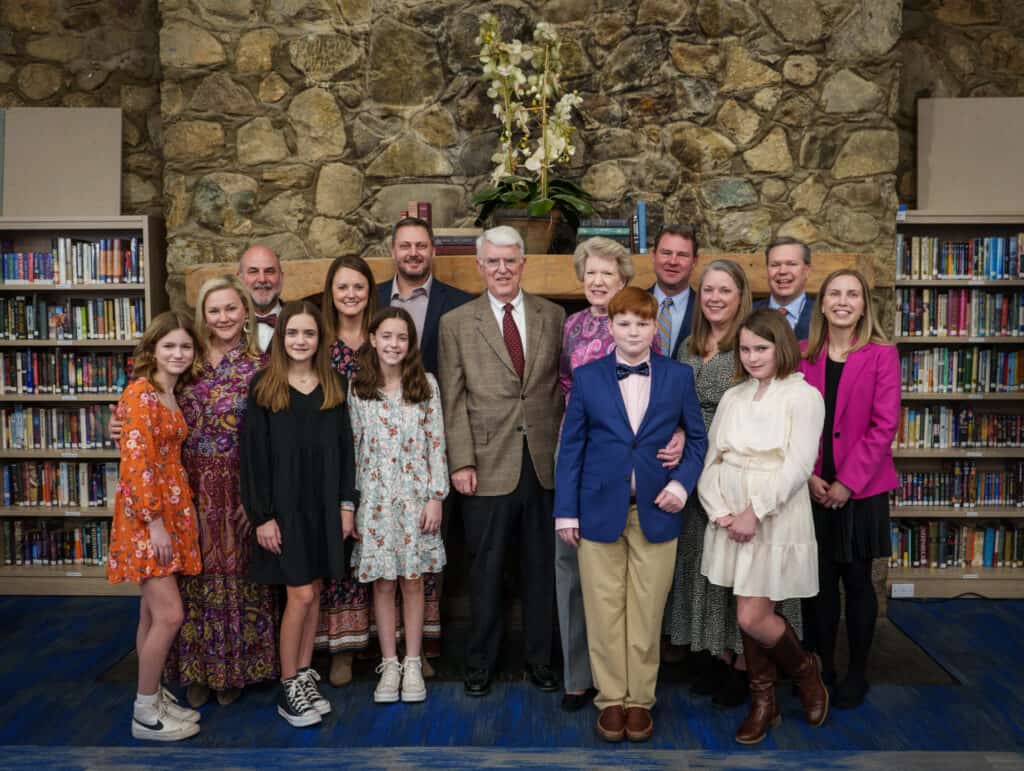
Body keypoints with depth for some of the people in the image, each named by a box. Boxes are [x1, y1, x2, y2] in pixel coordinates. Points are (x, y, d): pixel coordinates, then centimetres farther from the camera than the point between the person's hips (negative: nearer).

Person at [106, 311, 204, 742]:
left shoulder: (171, 395, 12)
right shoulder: (140, 393, -14)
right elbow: (136, 462, -19)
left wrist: (170, 520, 12)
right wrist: (155, 524, -20)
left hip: (171, 510, 8)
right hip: (145, 515, -8)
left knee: (153, 612, 15)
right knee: (169, 614, -7)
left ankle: (153, 697, 25)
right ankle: (145, 714, 8)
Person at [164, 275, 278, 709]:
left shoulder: (260, 366, -4)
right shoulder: (191, 363, 5)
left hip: (239, 489, -2)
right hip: (194, 489, 3)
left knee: (237, 573, 7)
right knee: (197, 575, 10)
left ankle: (234, 669, 25)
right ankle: (198, 670, 26)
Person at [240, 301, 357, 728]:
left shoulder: (334, 385, 6)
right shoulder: (264, 386, -4)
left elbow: (345, 447, 8)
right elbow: (253, 453, -7)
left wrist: (347, 503, 2)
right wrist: (262, 515, -11)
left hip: (324, 505, 4)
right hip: (283, 506, -3)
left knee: (313, 592, 10)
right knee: (301, 595, -3)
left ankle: (304, 676, 25)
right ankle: (288, 688, 13)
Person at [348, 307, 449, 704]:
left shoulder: (426, 385, 0)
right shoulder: (357, 388, 2)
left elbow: (436, 444, -1)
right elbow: (352, 448, 3)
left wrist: (436, 497, -6)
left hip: (415, 494, 0)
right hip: (374, 497, 1)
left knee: (412, 580, 6)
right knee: (382, 582, 7)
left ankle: (412, 664, 18)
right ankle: (389, 664, 19)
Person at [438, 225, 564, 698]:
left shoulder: (553, 317, 8)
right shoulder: (456, 323, 2)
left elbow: (564, 387, 8)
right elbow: (453, 401, -1)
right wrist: (461, 462, -7)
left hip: (545, 463, 2)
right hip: (489, 464, -2)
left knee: (541, 567, 12)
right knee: (486, 569, 8)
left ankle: (539, 659, 28)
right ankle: (480, 663, 26)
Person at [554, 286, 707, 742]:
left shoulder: (678, 376, 4)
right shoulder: (587, 377, 3)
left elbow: (697, 438, 11)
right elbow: (571, 446, 2)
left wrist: (683, 482, -7)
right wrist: (566, 510, -2)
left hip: (655, 511, 0)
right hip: (600, 510, 0)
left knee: (647, 612, 7)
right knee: (604, 611, 6)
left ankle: (640, 700, 22)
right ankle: (611, 699, 21)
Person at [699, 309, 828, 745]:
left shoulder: (803, 396, -4)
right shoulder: (732, 397, 11)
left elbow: (798, 465, -13)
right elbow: (712, 459, 8)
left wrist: (754, 512, -18)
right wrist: (719, 511, -7)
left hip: (775, 519, -5)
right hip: (731, 519, 5)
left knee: (752, 618, -6)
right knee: (748, 615, 10)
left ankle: (803, 669, 24)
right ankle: (762, 702, 27)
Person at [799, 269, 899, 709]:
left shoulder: (882, 355, -5)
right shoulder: (804, 356, 4)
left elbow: (884, 425, -10)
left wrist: (848, 482, -13)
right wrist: (808, 475, -9)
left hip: (861, 490, -2)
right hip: (814, 489, 3)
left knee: (856, 580, 7)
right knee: (820, 581, 10)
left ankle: (857, 673, 24)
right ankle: (822, 668, 25)